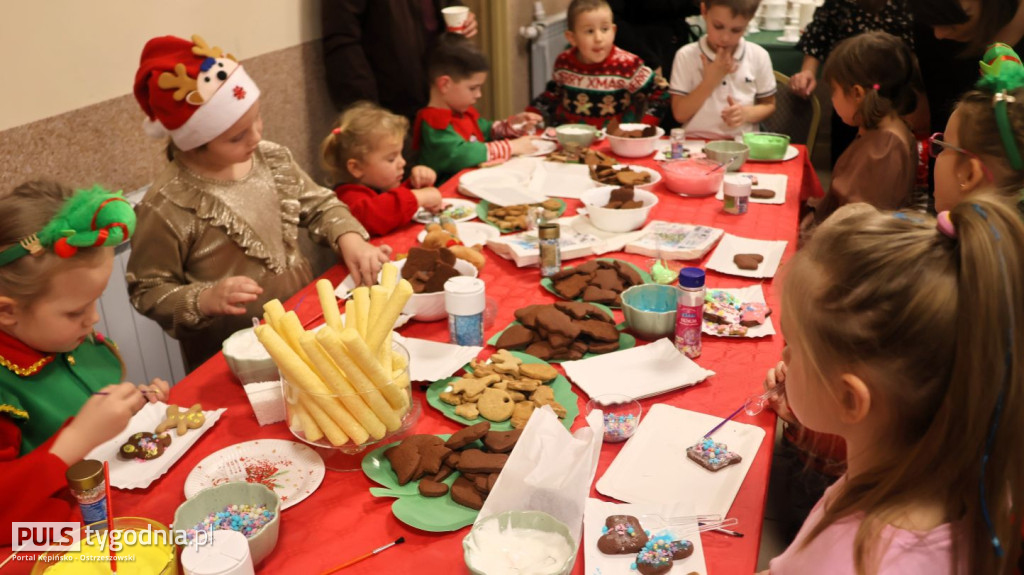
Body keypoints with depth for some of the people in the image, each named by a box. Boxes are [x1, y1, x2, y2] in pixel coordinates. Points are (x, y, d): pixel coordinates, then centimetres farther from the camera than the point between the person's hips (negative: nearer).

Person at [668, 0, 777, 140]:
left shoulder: (759, 57, 1)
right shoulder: (686, 56, -3)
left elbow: (769, 105, 10)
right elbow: (680, 115, -6)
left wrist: (747, 113, -10)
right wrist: (710, 80, -14)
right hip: (696, 143, -1)